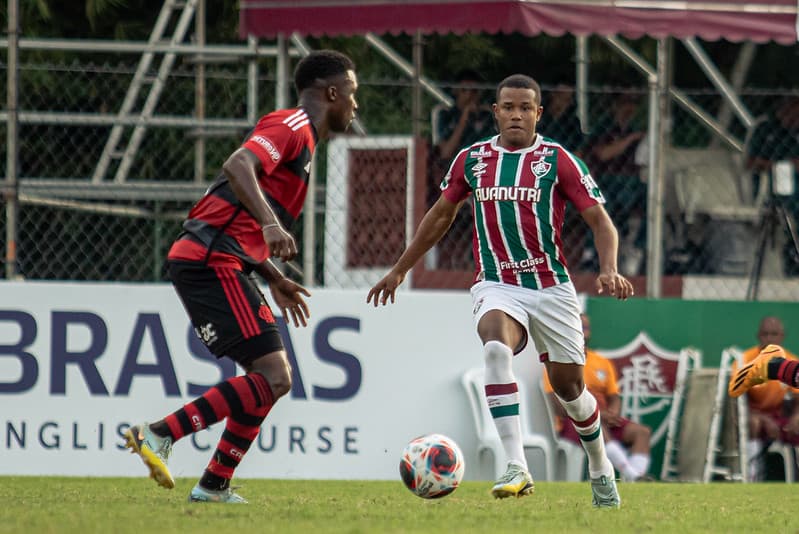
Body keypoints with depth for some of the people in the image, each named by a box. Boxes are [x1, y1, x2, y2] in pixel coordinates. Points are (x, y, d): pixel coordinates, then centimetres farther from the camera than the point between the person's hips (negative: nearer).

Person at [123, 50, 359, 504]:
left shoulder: (302, 138, 25)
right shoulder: (292, 126, -6)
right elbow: (238, 166, -25)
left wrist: (275, 280, 28)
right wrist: (271, 224, -36)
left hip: (211, 262, 11)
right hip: (212, 262, -11)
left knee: (273, 378, 11)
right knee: (273, 377, -15)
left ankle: (215, 486, 10)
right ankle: (159, 434, -16)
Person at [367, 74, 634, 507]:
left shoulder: (556, 160, -4)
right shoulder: (472, 160, 4)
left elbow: (600, 220, -5)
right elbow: (441, 215, 19)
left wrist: (608, 270, -23)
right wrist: (399, 270, 22)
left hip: (551, 287, 0)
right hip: (497, 285, 0)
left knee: (568, 384, 7)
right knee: (496, 346, -31)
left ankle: (600, 467, 38)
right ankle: (517, 469, -38)